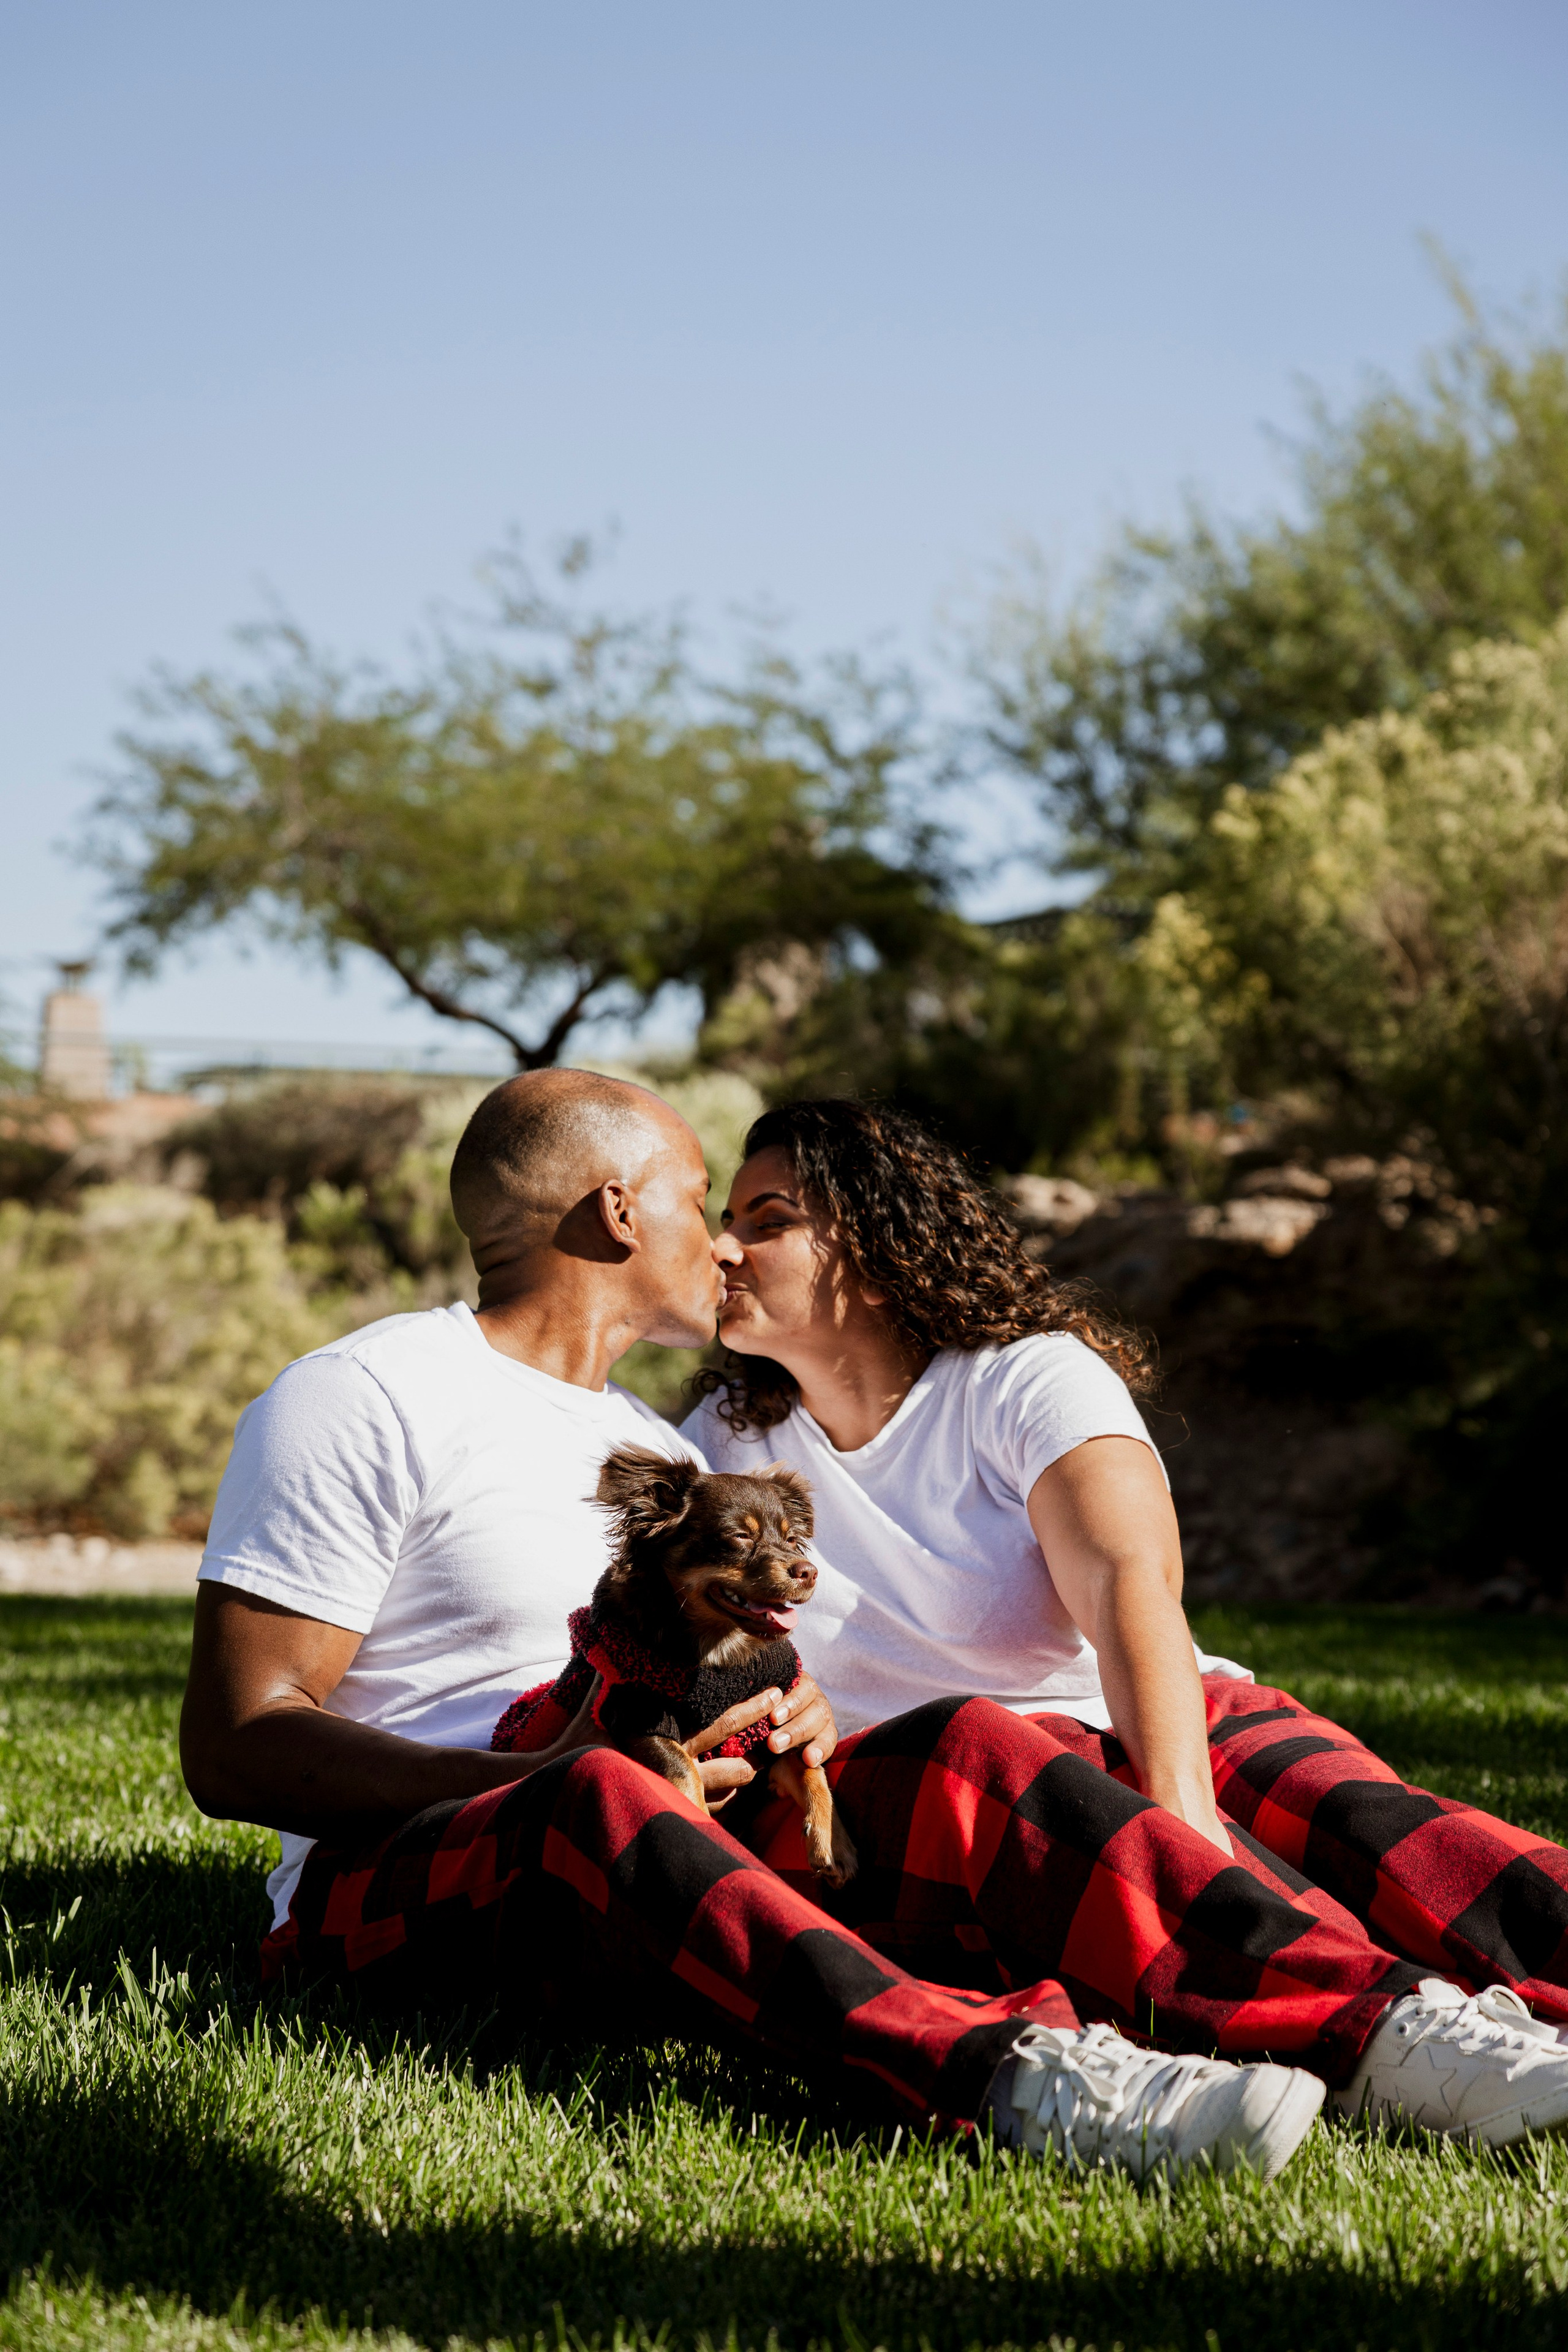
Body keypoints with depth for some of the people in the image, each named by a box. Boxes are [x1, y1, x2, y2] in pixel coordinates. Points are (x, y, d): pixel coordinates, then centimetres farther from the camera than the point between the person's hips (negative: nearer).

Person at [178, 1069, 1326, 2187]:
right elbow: (232, 1752, -11)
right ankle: (1009, 2074, -58)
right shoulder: (360, 1404, -3)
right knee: (598, 1802, -40)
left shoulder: (661, 1450, 24)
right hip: (392, 1873, -7)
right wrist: (545, 1776, -23)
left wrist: (788, 1712, 1)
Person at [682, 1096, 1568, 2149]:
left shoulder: (1029, 1379, 1)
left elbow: (1129, 1586, -17)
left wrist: (1180, 1806, -37)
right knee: (969, 1752, -34)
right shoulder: (720, 1447, 12)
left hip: (1130, 1738, 1)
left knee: (1295, 1775, -30)